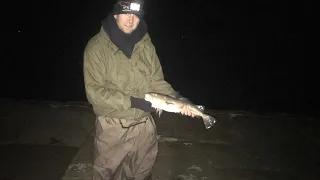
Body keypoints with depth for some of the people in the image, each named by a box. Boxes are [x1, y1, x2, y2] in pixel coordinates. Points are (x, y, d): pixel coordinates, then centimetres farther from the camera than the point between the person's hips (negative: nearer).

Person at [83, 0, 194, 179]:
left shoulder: (146, 45, 1)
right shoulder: (97, 46, -11)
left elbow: (156, 81, 3)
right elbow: (94, 91, -15)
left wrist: (177, 98, -14)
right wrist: (132, 102, -22)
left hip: (144, 124, 4)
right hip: (112, 126, -3)